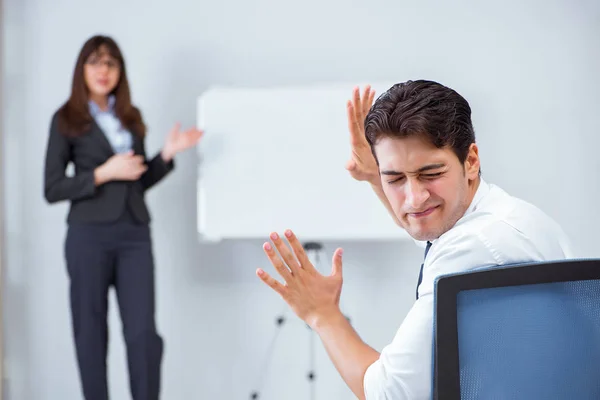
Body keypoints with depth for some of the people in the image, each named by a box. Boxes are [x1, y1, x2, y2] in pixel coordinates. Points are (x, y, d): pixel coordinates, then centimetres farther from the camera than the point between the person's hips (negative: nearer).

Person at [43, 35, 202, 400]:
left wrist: (167, 154, 2)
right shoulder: (66, 119, 1)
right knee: (91, 332, 3)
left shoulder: (131, 117, 13)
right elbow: (52, 190, -3)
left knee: (144, 332, -4)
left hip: (135, 235, 3)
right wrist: (103, 173, -13)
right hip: (89, 235, -3)